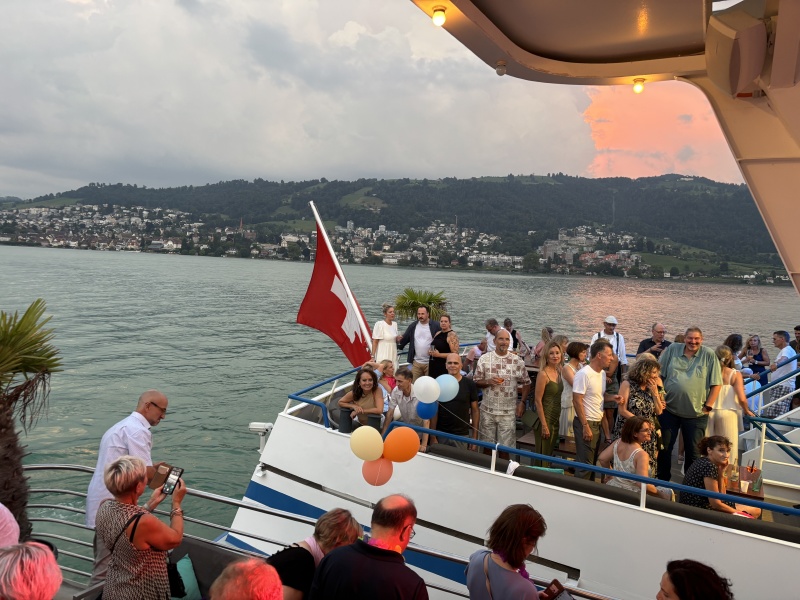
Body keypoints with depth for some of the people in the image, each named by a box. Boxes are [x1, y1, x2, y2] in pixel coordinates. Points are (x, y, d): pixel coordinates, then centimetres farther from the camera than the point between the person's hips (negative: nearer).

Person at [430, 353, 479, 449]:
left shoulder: (470, 385, -2)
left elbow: (475, 411, 3)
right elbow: (434, 411, 0)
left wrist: (474, 436, 0)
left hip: (462, 435, 0)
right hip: (441, 434, 0)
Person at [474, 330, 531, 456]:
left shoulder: (517, 361, -2)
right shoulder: (484, 359, -2)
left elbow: (526, 383, 7)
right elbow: (476, 382, 2)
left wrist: (522, 403, -3)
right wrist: (488, 382, -17)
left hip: (508, 412, 0)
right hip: (488, 410, 0)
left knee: (505, 446, 5)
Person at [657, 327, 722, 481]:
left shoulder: (709, 356, -3)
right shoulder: (672, 350, 1)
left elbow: (716, 384, -2)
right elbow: (658, 375, 4)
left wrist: (708, 406, -6)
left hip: (696, 414, -1)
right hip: (669, 410, 1)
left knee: (693, 452, 9)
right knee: (664, 448, 11)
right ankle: (662, 480, 27)